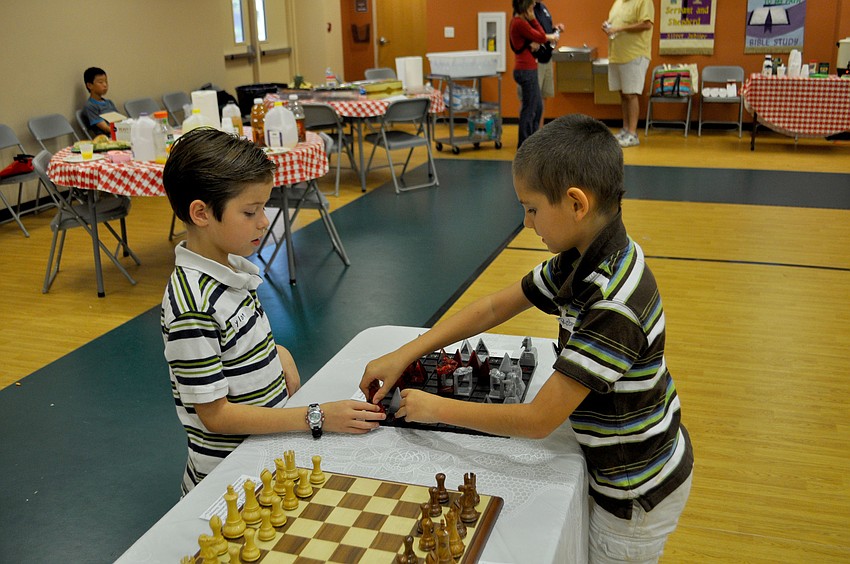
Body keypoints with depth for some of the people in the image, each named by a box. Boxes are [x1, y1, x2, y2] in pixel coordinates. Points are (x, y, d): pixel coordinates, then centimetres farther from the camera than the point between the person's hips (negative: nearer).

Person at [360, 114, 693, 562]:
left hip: (636, 496, -8)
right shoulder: (581, 259, -7)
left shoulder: (612, 304, -35)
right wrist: (403, 356, -3)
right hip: (624, 470, 8)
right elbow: (494, 308, 1)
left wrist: (436, 408, -19)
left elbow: (538, 420, -31)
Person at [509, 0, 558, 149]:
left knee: (538, 107, 17)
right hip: (526, 70, -10)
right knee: (529, 109, -3)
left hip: (527, 70, 10)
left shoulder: (518, 22, 13)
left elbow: (536, 36, 11)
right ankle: (523, 146, 5)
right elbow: (541, 37, -12)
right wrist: (533, 19, -1)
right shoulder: (520, 23, -17)